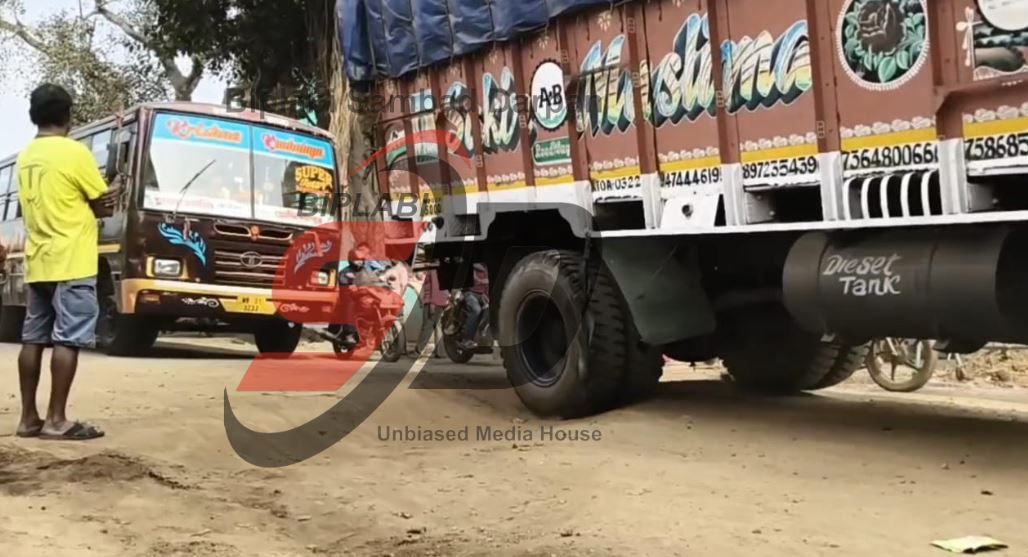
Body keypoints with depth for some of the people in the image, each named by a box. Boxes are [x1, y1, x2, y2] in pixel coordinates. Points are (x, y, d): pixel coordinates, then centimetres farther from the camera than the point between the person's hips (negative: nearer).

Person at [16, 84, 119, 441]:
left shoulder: (26, 157, 13)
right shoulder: (74, 152, -10)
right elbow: (105, 204, -4)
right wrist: (96, 205, 16)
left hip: (37, 262, 8)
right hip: (70, 262, -8)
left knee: (33, 338, 9)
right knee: (67, 339, -7)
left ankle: (29, 418, 13)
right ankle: (56, 420, -8)